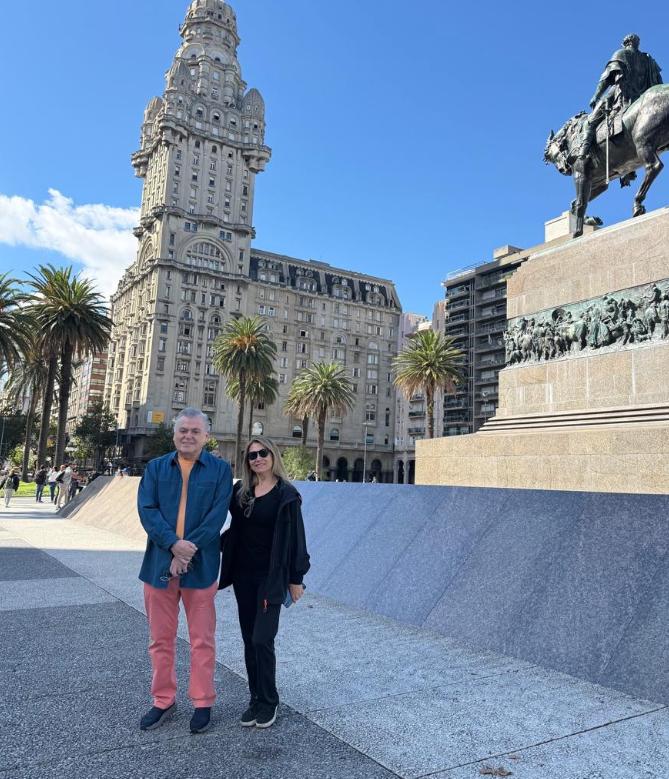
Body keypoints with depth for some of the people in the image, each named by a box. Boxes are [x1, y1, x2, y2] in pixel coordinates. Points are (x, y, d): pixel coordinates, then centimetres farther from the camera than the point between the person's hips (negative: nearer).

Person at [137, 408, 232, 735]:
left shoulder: (220, 470, 1)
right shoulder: (156, 468, 8)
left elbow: (217, 515, -7)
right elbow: (146, 509, -4)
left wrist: (188, 551, -16)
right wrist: (173, 544, -18)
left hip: (200, 565, -2)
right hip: (159, 564, 2)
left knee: (202, 639, 8)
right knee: (161, 638, 13)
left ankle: (203, 702, 24)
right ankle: (163, 701, 30)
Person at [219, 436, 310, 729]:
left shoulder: (286, 494, -8)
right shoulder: (239, 491, 5)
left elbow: (294, 537, -7)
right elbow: (234, 529, 12)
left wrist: (296, 578, -7)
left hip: (271, 576, -5)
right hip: (243, 574, 5)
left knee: (262, 639, -5)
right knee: (249, 639, 11)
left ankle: (268, 701, 15)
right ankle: (256, 699, 25)